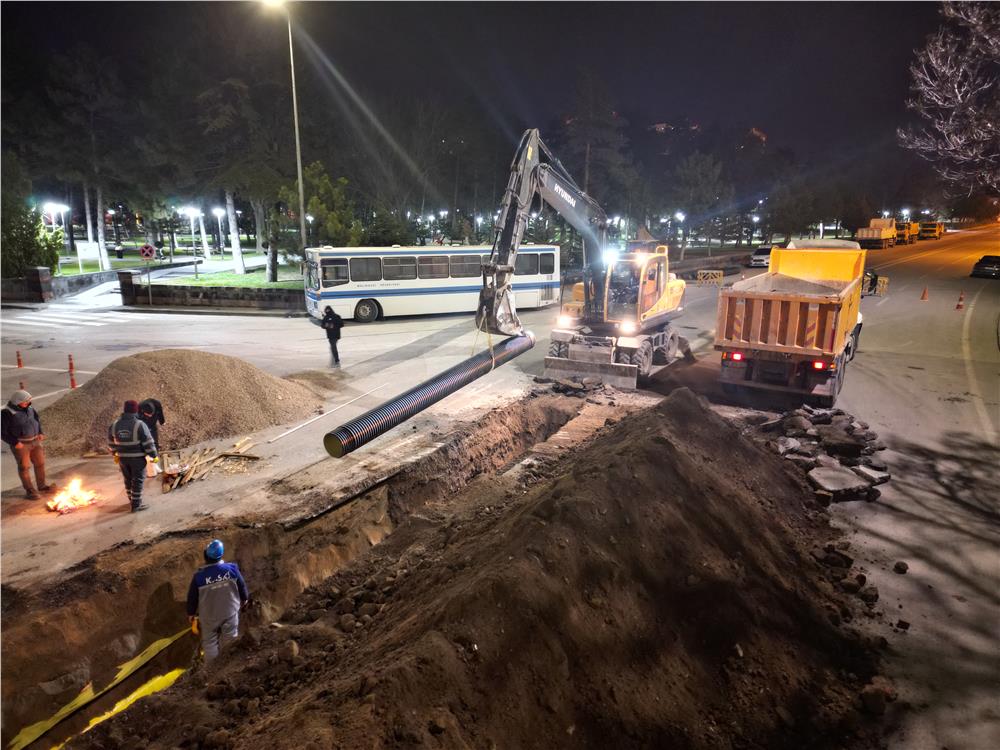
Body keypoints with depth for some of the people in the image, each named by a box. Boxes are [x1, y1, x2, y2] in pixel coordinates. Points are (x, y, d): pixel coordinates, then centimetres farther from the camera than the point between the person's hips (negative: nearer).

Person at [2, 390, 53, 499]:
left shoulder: (28, 407, 0)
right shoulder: (7, 413, -18)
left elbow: (37, 419, 16)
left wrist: (40, 433, 4)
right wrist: (15, 443, -20)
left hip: (34, 441, 6)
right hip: (20, 444, -6)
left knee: (40, 463, 12)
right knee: (24, 467, 3)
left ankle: (42, 486, 27)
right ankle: (30, 490, 14)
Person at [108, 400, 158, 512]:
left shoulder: (115, 424, -1)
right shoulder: (140, 425, -18)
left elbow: (111, 441, 12)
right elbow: (148, 443, -17)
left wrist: (115, 453, 27)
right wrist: (154, 455, -6)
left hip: (122, 457, 5)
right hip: (137, 458, -5)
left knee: (128, 479, 20)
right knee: (138, 480, 4)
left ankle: (132, 500, 35)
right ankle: (136, 505, 8)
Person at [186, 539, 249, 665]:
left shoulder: (199, 576, -21)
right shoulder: (232, 568, -18)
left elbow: (192, 597, -8)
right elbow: (242, 586, -3)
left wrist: (191, 613, 11)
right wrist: (244, 599, 17)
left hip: (209, 616, -1)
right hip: (230, 612, 1)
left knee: (210, 643, 18)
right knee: (229, 640, 18)